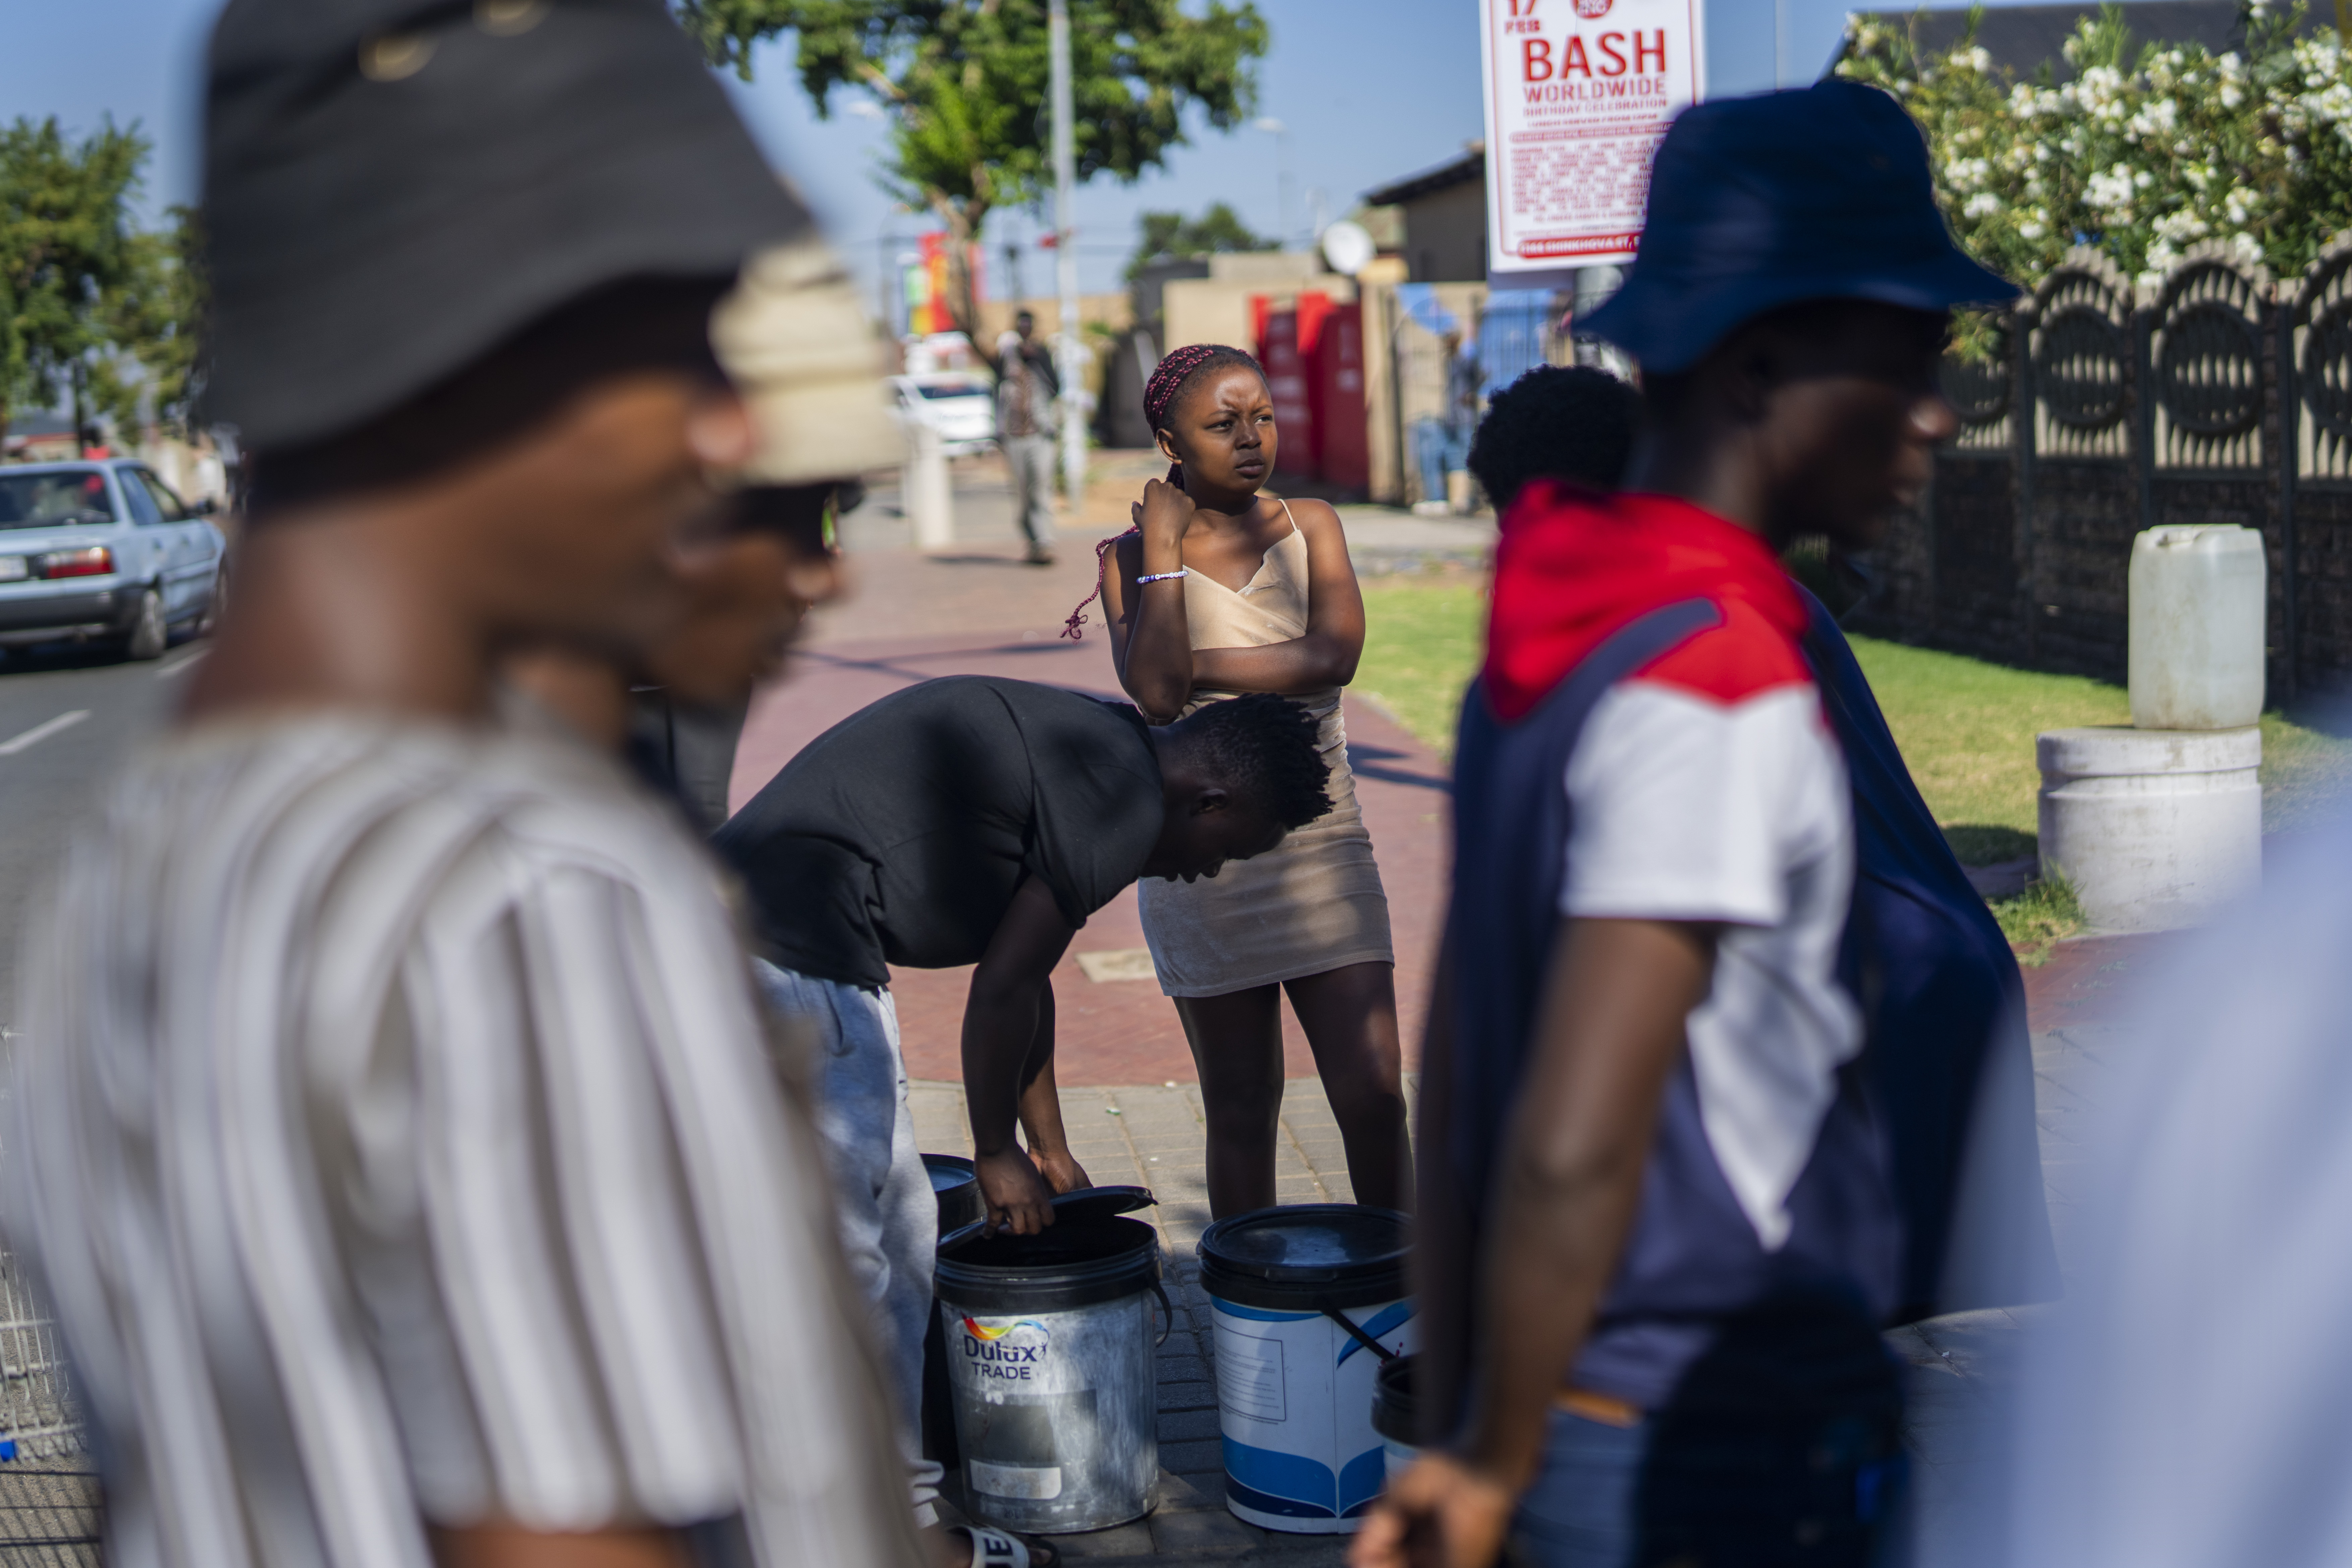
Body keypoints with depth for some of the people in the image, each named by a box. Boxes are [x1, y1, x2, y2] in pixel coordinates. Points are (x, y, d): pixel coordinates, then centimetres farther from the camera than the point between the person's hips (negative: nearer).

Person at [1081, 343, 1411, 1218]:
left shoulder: (1311, 528, 5)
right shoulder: (1134, 554, -1)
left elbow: (1334, 656, -12)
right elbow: (1153, 693, -17)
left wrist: (1196, 667, -12)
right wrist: (1162, 549, -12)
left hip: (1322, 846, 1)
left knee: (1373, 1094, -3)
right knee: (1240, 1110, 8)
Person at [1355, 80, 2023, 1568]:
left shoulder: (1549, 649, 7)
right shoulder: (1725, 692, -21)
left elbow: (1451, 1098, 11)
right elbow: (1572, 1153, -25)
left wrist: (1454, 1437, 16)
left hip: (1597, 1423, 8)